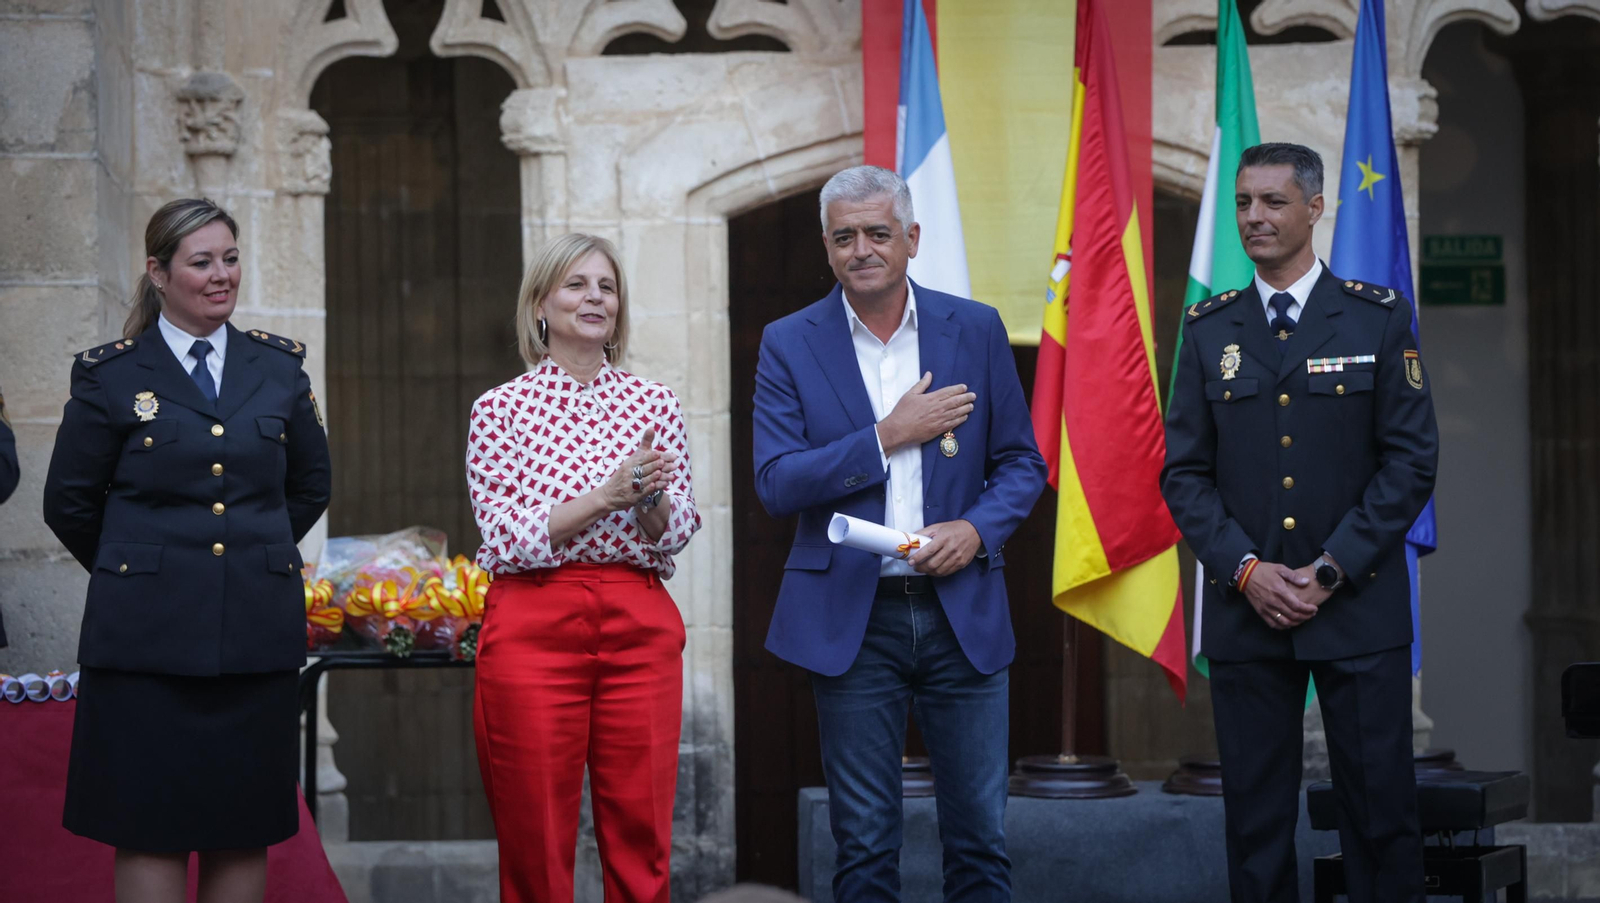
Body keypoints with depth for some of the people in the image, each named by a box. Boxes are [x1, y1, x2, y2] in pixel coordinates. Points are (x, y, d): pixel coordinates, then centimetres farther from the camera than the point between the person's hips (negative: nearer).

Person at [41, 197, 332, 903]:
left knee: (245, 831, 5)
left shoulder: (279, 366, 10)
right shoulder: (110, 374, 1)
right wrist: (133, 571, 11)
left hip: (257, 635, 3)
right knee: (150, 831, -3)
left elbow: (310, 485, 21)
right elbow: (69, 502, 7)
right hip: (149, 638, -3)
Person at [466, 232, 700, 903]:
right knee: (535, 841, 1)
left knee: (642, 845, 1)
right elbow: (505, 539, -6)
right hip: (534, 626, -2)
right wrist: (605, 497, -16)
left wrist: (650, 498, -14)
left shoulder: (654, 404, 10)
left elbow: (676, 534, 8)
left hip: (641, 628, 3)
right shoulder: (501, 408, 1)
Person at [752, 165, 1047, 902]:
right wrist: (887, 437, -14)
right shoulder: (790, 344, 0)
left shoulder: (976, 330, 4)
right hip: (852, 619, -1)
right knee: (864, 843, 5)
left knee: (979, 834, 5)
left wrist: (978, 529, -11)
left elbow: (1021, 463, 8)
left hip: (962, 613, 1)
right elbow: (775, 485, -8)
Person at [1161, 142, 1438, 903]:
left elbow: (1412, 460, -2)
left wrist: (1330, 571, -9)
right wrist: (1246, 570, -8)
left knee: (1380, 810, 0)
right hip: (1245, 609, 2)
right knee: (1256, 813, 4)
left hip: (1359, 609, -2)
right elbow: (1184, 472, 7)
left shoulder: (1379, 318, 1)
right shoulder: (1209, 330, 8)